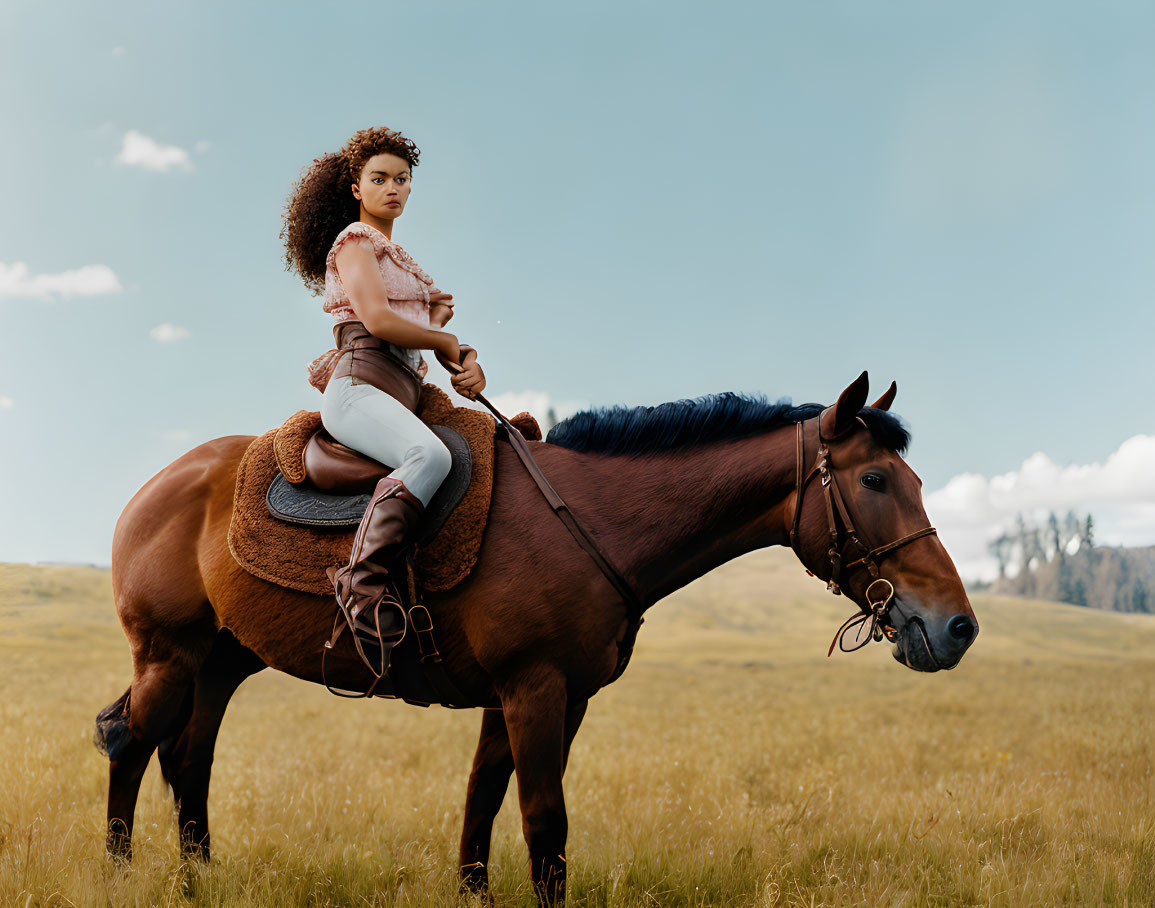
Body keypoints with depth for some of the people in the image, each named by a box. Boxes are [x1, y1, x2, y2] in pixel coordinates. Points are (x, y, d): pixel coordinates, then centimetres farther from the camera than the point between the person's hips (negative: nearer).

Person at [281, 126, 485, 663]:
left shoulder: (397, 258, 29)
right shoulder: (354, 241, 3)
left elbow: (437, 330, 21)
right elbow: (378, 320, -13)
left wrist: (467, 361, -1)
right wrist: (445, 343, 0)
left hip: (404, 394, 9)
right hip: (359, 386, -9)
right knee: (431, 455, -37)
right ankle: (364, 581, -39)